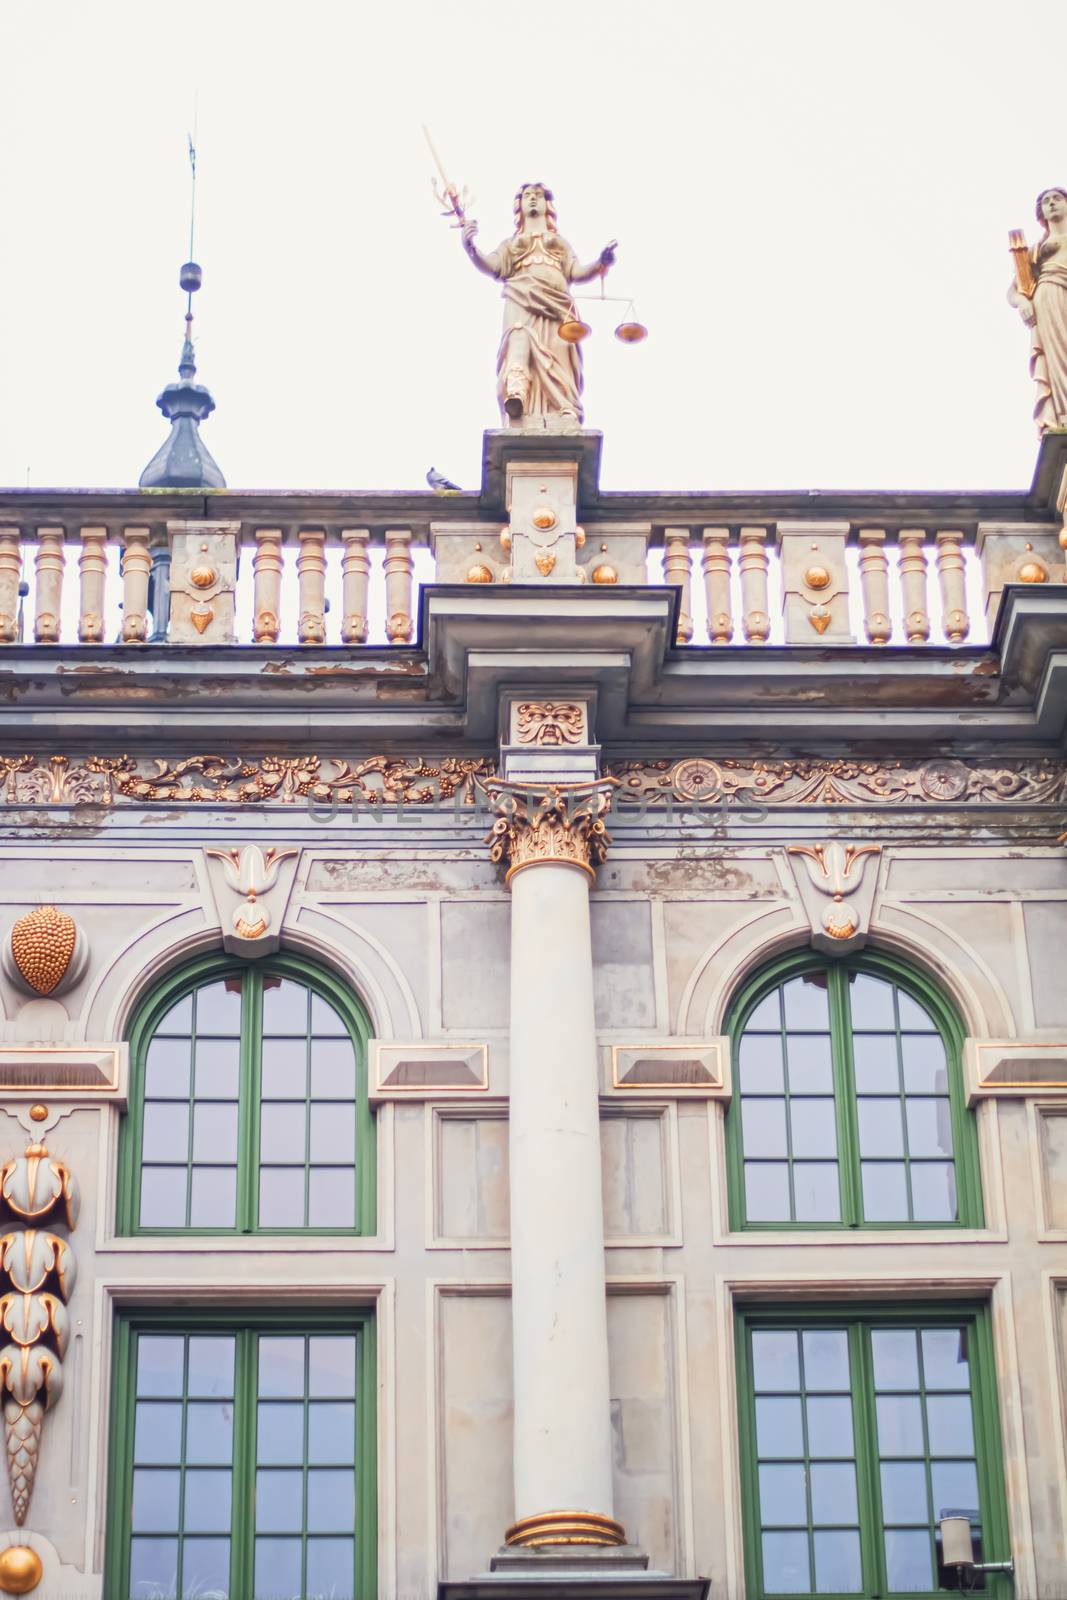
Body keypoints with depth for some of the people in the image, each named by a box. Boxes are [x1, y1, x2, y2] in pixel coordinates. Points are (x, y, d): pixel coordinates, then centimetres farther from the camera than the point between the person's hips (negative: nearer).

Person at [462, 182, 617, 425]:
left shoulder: (561, 243, 36)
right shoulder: (511, 244, 33)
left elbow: (576, 272, 20)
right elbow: (491, 266, 14)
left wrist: (600, 263, -1)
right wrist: (471, 248, -6)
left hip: (556, 305, 2)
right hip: (521, 303, -2)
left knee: (558, 359, -18)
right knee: (519, 342, -32)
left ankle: (568, 418, -30)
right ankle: (515, 395, -55)